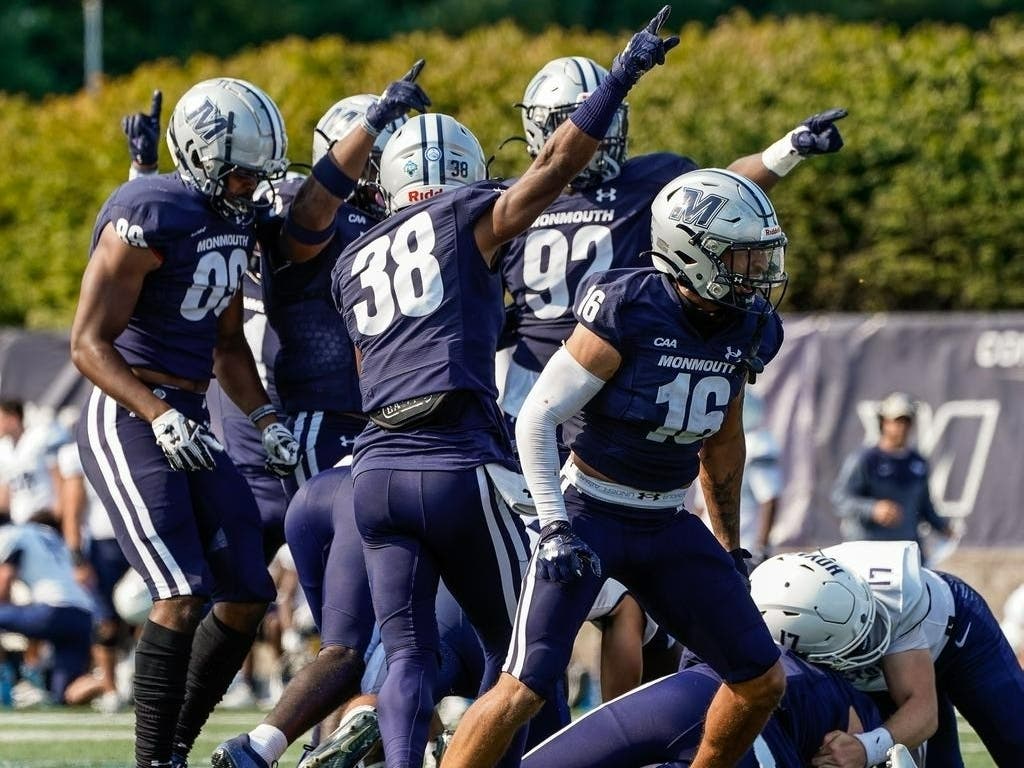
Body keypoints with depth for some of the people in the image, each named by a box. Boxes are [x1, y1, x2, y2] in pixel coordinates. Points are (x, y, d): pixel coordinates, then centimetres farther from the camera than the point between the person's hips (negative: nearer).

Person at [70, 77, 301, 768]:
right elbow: (89, 344, -17)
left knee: (248, 598, 8)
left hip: (187, 420, 9)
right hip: (128, 420, -9)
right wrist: (159, 417, -29)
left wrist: (266, 420, 6)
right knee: (183, 597, -18)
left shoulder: (236, 220, 10)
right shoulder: (148, 218, -17)